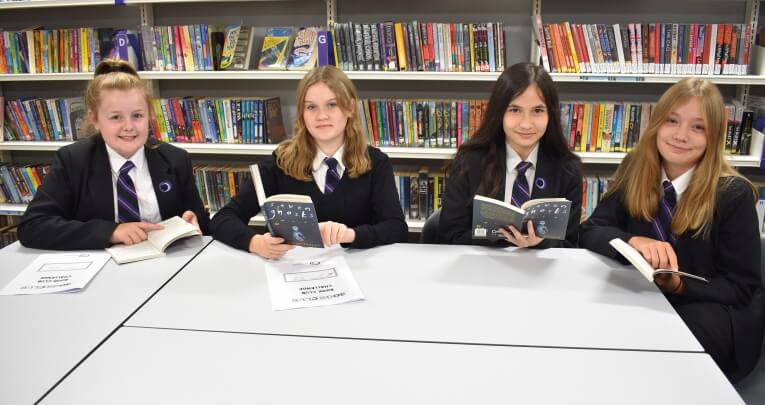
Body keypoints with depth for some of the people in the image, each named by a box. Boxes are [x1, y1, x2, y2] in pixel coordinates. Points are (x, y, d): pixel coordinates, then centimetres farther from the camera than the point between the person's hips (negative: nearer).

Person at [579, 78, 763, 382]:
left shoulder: (734, 194, -13)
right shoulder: (635, 170, -4)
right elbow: (590, 231, -10)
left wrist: (679, 286, -26)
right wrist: (634, 241, -31)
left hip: (712, 314, -3)